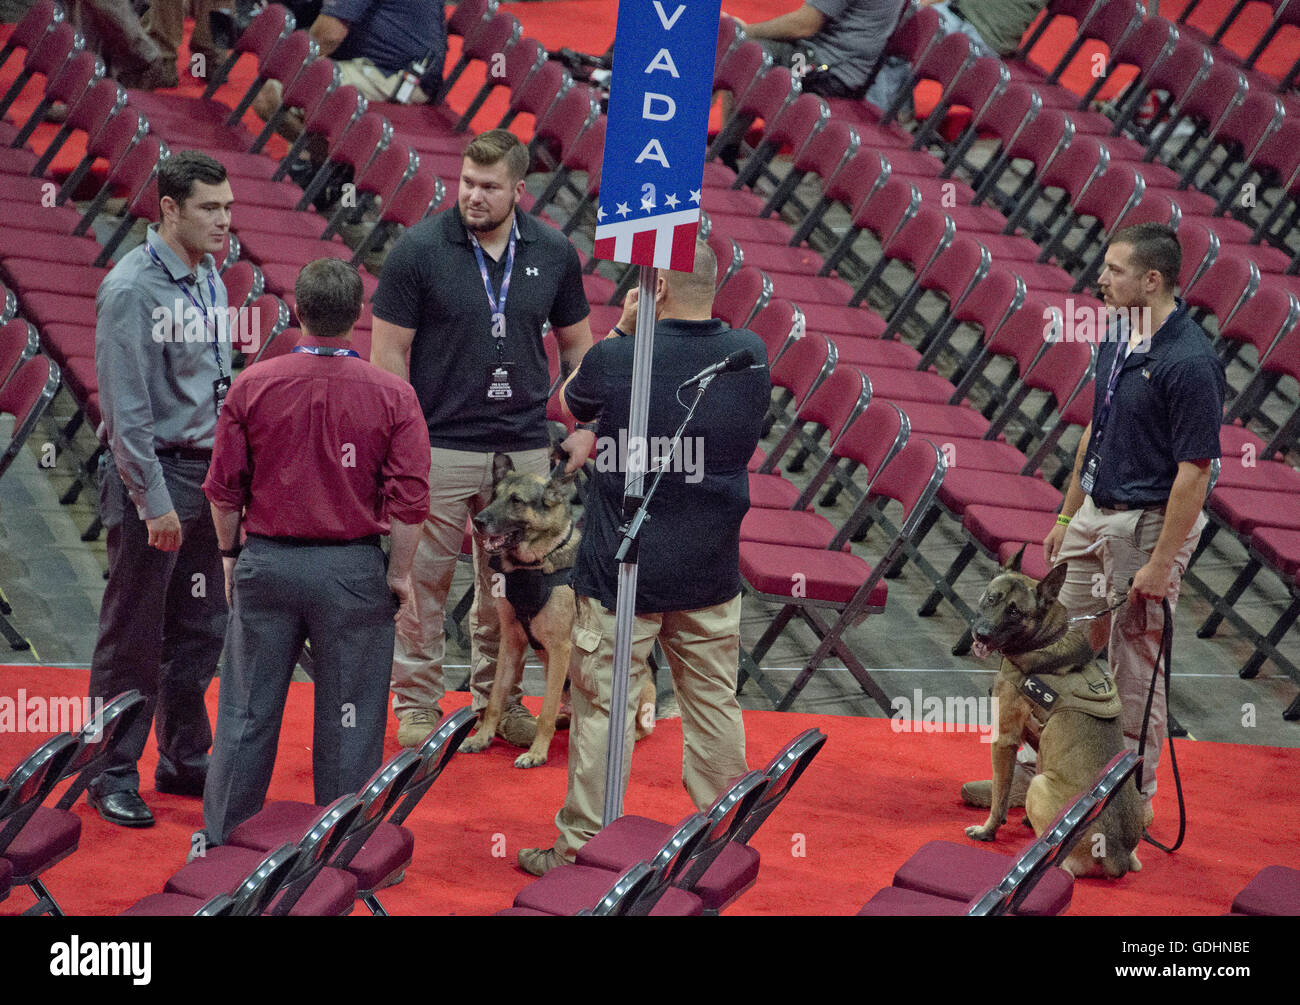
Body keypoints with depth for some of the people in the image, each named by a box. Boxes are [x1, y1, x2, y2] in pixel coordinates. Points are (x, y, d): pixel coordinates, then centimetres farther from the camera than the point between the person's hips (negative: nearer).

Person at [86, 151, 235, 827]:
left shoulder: (210, 281, 10)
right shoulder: (132, 289, -15)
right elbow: (125, 408, -17)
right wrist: (155, 501, -18)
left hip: (207, 476, 8)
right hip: (152, 474, -8)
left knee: (200, 630, 13)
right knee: (133, 638, 0)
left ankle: (186, 759, 25)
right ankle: (113, 776, 9)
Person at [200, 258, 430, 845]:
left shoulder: (253, 386, -5)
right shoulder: (393, 396, -8)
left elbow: (224, 486, 1)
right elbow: (409, 498, -8)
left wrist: (230, 554, 15)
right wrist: (400, 573, 3)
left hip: (267, 562, 1)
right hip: (353, 571, -1)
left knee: (247, 709, 11)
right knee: (348, 718, 9)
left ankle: (224, 841, 20)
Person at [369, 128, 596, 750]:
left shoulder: (553, 254, 2)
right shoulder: (419, 250, -8)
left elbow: (576, 343, 14)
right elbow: (388, 353, -5)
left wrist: (585, 426, 6)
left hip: (524, 448, 3)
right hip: (438, 447, -3)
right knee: (423, 579, 4)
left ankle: (497, 697, 25)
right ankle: (416, 702, 17)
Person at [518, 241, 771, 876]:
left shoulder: (616, 361, -14)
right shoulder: (749, 356, -5)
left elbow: (570, 402, 7)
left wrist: (622, 332, 10)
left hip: (622, 572, -3)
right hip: (711, 570, 4)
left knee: (602, 710, 4)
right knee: (714, 705, 13)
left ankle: (582, 848, 11)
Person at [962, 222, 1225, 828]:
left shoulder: (1189, 361, -22)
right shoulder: (1118, 340, 5)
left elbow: (1194, 471, -21)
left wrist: (1161, 563, -21)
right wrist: (1067, 515, 17)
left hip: (1149, 524, -8)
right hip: (1095, 513, 8)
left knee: (1135, 668, 3)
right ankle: (1034, 772, 27)